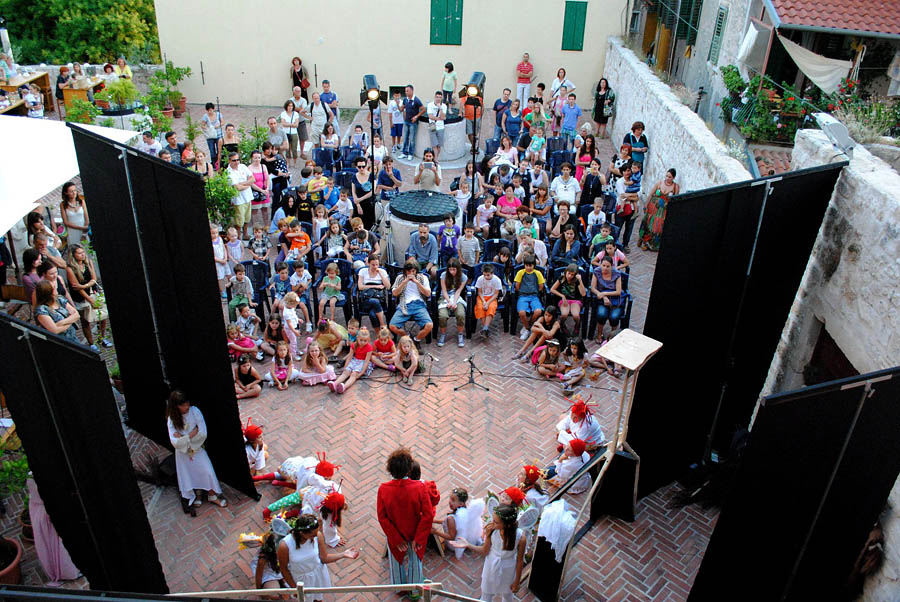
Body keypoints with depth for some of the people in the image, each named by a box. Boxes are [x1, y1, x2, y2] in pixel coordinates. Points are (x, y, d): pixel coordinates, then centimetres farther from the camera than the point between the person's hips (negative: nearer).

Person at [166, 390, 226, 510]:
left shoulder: (194, 411, -16)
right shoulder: (172, 419, -14)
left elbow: (203, 434, -19)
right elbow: (175, 443, -21)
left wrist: (183, 437, -18)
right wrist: (192, 433, -23)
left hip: (197, 449, 0)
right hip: (183, 453, 0)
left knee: (208, 472, -6)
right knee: (187, 476, 9)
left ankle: (212, 496, 12)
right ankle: (193, 497, 33)